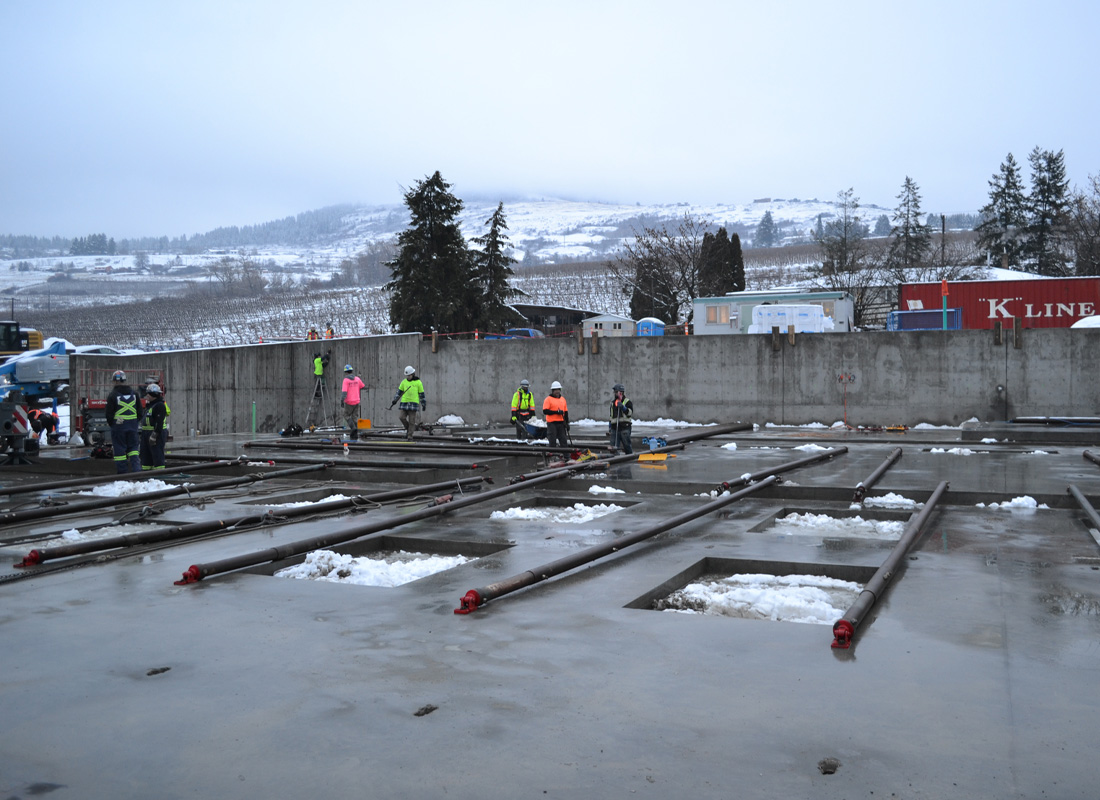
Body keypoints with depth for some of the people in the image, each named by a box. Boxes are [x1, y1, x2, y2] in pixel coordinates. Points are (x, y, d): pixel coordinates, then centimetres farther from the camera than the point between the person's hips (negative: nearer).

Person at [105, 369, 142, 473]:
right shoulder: (134, 393, 5)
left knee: (119, 449, 3)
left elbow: (109, 413, -6)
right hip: (132, 426, 4)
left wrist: (111, 424, 10)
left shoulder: (113, 395, -8)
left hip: (118, 426, -4)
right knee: (133, 447, 10)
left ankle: (122, 472, 5)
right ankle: (136, 468, -4)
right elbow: (140, 411, 9)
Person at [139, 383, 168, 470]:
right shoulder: (149, 405, 19)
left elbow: (159, 422, -23)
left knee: (157, 455, -10)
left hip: (156, 433, -11)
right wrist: (143, 434, 22)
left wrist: (154, 435, -27)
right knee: (146, 455, 14)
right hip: (146, 432, 11)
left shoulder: (159, 405, -15)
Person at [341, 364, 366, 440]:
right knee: (355, 417, 11)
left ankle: (353, 427, -10)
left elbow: (344, 391, -20)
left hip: (348, 402, -5)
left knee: (347, 416, 13)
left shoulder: (346, 380, -12)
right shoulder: (357, 379, 3)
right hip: (356, 401, 5)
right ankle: (354, 435, 11)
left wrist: (342, 401, -18)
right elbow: (364, 386, 16)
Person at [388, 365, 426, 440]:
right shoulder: (404, 382, 10)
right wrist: (395, 400, 1)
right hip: (404, 403, 3)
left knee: (411, 420, -3)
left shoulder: (418, 382, 1)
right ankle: (408, 429, 19)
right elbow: (399, 392, 12)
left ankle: (410, 435, 3)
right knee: (402, 418, -7)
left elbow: (422, 394, 4)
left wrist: (424, 404, 4)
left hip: (413, 403, -3)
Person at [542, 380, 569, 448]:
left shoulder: (563, 399, 15)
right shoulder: (548, 399, -3)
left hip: (561, 423, 5)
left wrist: (567, 423, 14)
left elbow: (566, 412, 19)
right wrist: (556, 412, -16)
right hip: (552, 423, -5)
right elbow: (545, 411, -12)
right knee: (552, 440, -2)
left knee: (563, 440, 4)